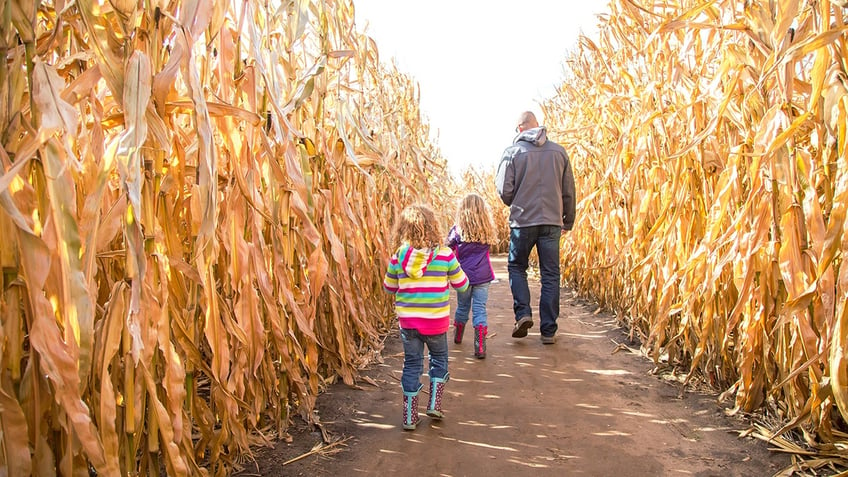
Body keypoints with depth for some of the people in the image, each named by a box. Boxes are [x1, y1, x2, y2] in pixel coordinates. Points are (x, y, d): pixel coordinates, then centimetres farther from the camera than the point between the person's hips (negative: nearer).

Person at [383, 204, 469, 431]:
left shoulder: (398, 257, -6)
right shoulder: (445, 255, -10)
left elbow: (389, 287, 7)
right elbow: (462, 284, 0)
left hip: (407, 320, 2)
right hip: (436, 320, -1)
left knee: (412, 365, 13)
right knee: (439, 359, 23)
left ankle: (409, 417, 18)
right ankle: (434, 404, 21)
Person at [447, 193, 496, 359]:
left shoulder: (457, 230, -6)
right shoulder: (487, 231, 0)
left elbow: (448, 250, -1)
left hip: (464, 275, 0)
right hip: (482, 276, 0)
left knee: (462, 307, 18)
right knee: (480, 309, 1)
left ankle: (457, 337, 40)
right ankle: (480, 346, -9)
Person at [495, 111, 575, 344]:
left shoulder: (512, 152, -4)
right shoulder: (558, 151, 4)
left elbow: (504, 190, -6)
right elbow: (569, 191, 8)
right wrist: (569, 220, 20)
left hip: (523, 221, -2)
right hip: (552, 222, 2)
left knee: (516, 267, 18)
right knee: (550, 275, 8)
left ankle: (523, 313, 0)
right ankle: (548, 330, 10)